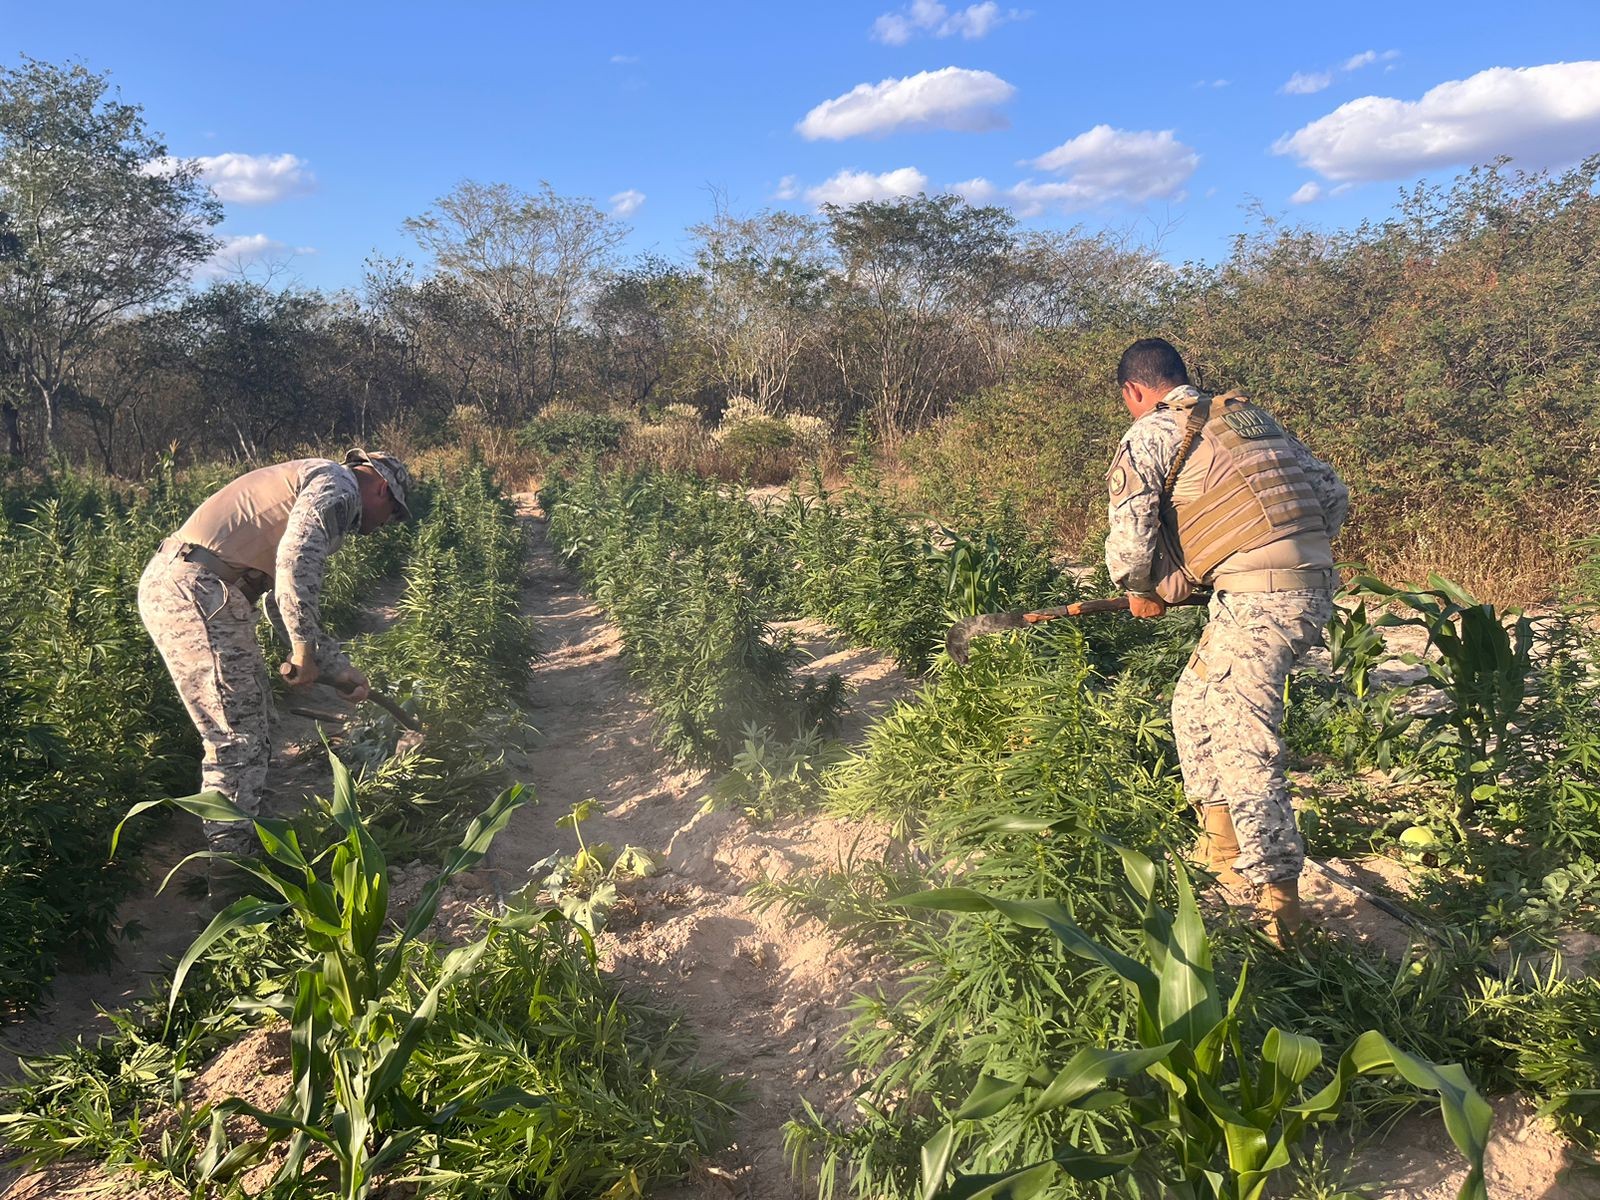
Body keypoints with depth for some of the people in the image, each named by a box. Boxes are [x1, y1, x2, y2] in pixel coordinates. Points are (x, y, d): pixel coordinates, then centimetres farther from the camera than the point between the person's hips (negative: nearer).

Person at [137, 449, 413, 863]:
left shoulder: (306, 488, 27)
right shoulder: (337, 485, -4)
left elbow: (283, 602, 28)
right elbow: (296, 564, -23)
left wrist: (339, 669, 25)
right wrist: (304, 652, -17)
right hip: (194, 590, -11)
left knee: (254, 717, 19)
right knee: (238, 738, -8)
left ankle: (237, 845, 28)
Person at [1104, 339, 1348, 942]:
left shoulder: (1152, 433, 0)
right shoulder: (1250, 414, 22)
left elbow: (1130, 537, -9)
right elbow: (1334, 494, 22)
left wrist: (1142, 592, 10)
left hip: (1256, 600, -9)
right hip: (1314, 591, 9)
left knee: (1244, 750, -4)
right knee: (1196, 706, 22)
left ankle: (1278, 905, 0)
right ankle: (1221, 852, 29)